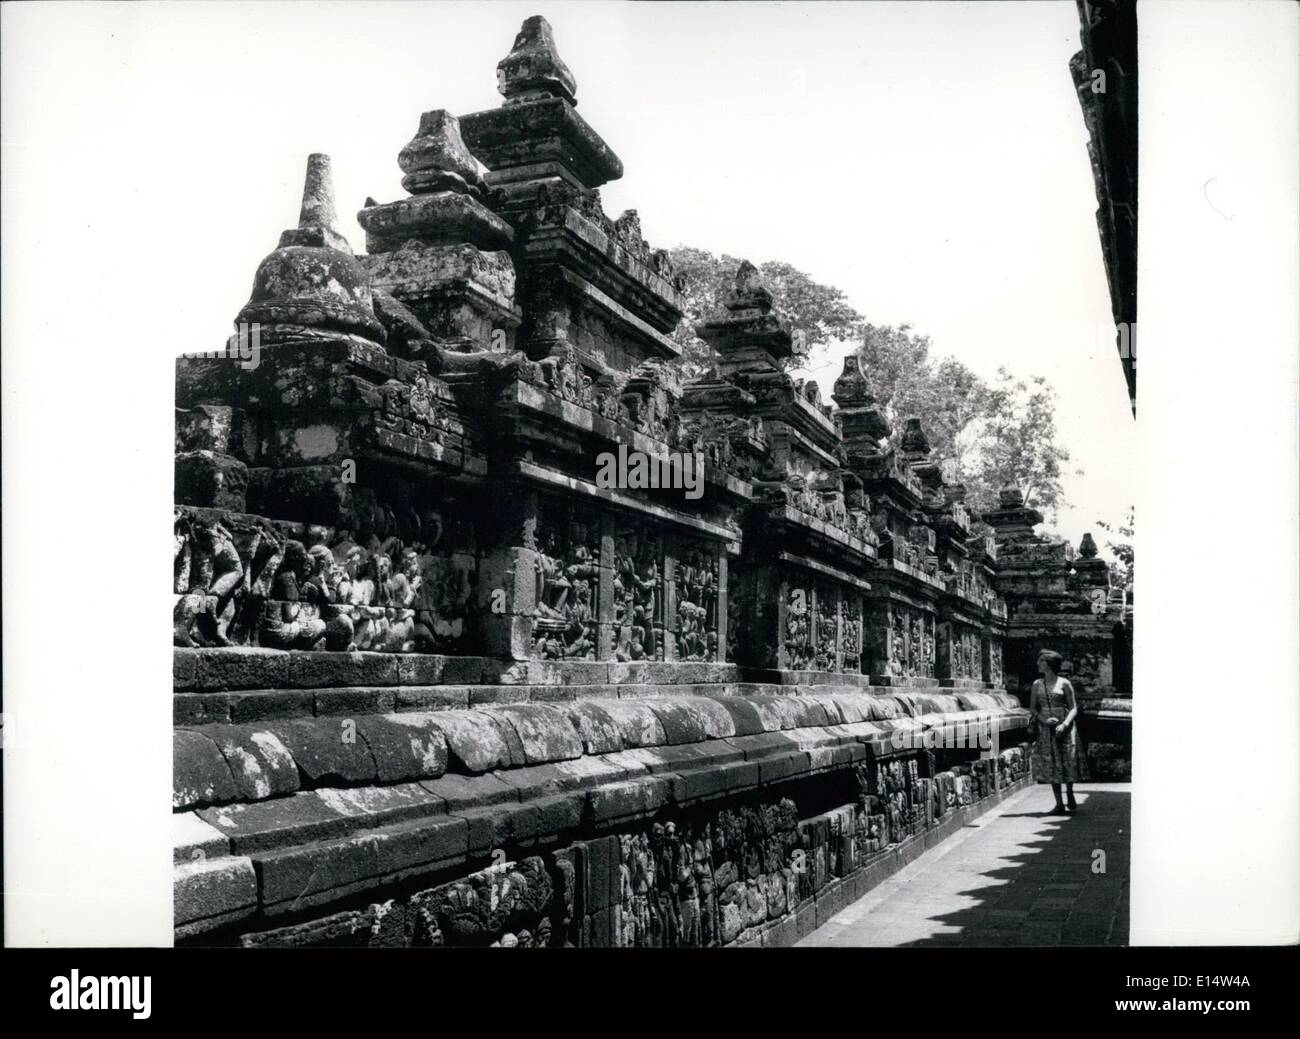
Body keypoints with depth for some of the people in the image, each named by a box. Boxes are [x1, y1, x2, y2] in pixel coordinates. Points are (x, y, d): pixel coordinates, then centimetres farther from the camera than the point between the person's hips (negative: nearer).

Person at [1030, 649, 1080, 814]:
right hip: (1045, 729, 3)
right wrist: (1044, 720, -9)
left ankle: (1070, 798, 20)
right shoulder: (1037, 685, 8)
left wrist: (1065, 724, -17)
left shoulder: (1064, 683, -3)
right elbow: (1032, 709, 10)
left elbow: (1073, 708, -2)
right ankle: (1059, 804, 7)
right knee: (1051, 765, 1)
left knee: (1067, 763, -1)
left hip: (1064, 729, -3)